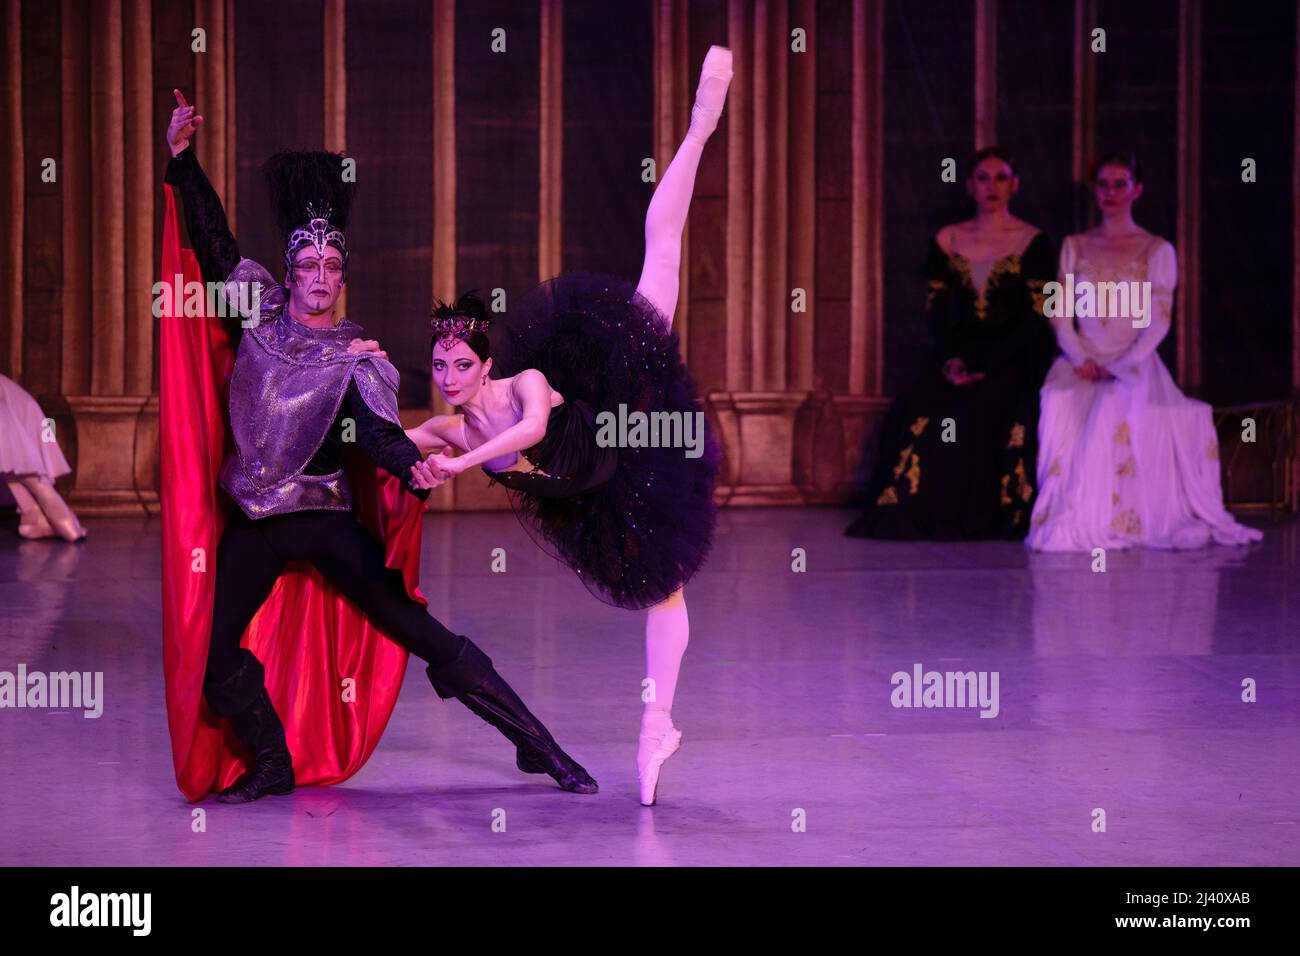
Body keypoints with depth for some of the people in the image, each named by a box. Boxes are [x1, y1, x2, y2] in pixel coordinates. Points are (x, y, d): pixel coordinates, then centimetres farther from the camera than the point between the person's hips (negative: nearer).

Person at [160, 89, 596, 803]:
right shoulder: (259, 314, 2)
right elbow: (214, 241, 11)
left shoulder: (354, 362, -7)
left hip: (326, 517, -4)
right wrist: (182, 159, 9)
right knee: (216, 650, -2)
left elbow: (378, 433, -22)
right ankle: (271, 767, 21)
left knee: (417, 627, -8)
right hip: (254, 521, 4)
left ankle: (538, 745, -4)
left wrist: (415, 468, -44)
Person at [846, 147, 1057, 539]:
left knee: (979, 415, -31)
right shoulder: (947, 241, 12)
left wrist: (985, 366, -16)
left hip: (1013, 361, -3)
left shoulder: (1034, 243, 1)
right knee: (915, 414, -23)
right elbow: (936, 311, 8)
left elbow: (1037, 320, -6)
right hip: (960, 356, 3)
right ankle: (924, 517, -14)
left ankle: (979, 518, -20)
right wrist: (951, 359, -11)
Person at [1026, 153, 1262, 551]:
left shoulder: (1157, 250, 7)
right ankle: (1064, 518, -24)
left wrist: (1120, 368, -14)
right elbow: (1060, 314, 8)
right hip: (1083, 364, 2)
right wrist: (1080, 359, -9)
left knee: (1115, 410, -36)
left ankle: (1116, 520, -26)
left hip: (1135, 365, -2)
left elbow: (1158, 322, -2)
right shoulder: (1075, 247, 15)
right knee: (1059, 405, -33)